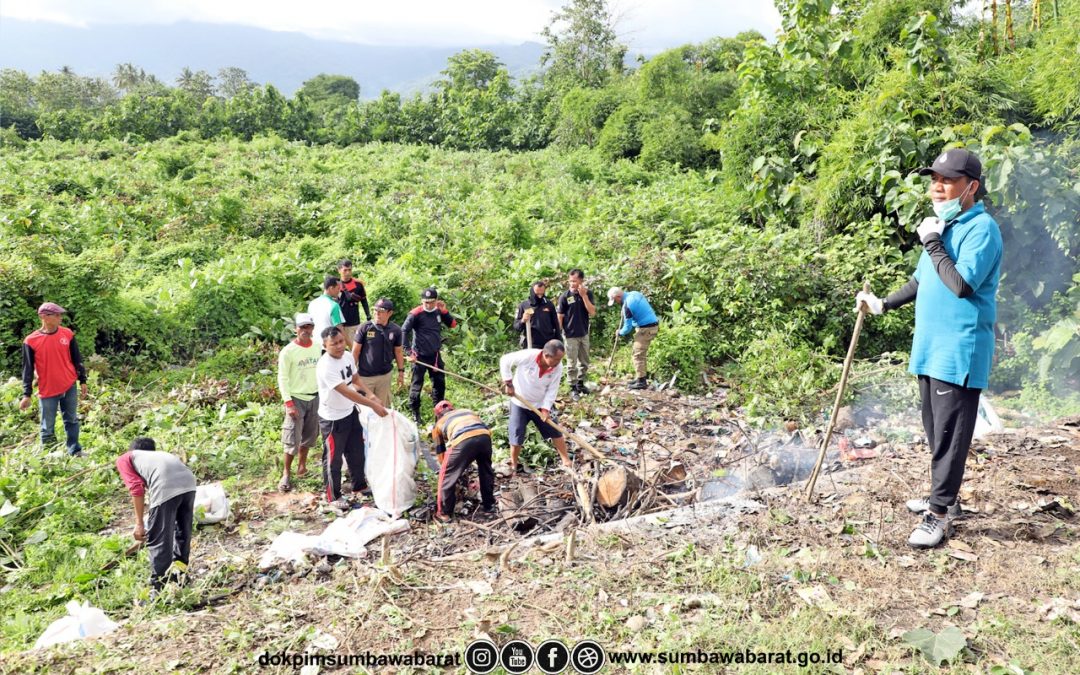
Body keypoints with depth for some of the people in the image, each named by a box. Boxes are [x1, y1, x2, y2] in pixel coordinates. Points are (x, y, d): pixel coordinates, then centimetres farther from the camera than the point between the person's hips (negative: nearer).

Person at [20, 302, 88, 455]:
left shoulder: (67, 334, 0)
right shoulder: (31, 341, -9)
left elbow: (77, 359, 8)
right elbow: (28, 369, -5)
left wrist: (83, 381, 8)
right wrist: (26, 394, -8)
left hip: (69, 387, 3)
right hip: (47, 391, -3)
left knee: (72, 420, 13)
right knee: (48, 427, 6)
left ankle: (75, 451, 24)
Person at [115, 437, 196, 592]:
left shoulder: (124, 459, 25)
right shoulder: (160, 455, 41)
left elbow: (136, 488, 7)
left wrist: (139, 523, 9)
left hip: (166, 487, -6)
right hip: (189, 481, 6)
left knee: (158, 540, 8)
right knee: (182, 531, 28)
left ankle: (158, 589, 16)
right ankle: (180, 573, 46)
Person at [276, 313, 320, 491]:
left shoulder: (318, 348, 1)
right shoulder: (288, 351, -12)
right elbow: (283, 379, -11)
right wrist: (289, 403, -16)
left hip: (315, 398, 5)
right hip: (296, 399, -4)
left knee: (309, 436, 13)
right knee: (292, 439, -4)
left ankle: (302, 466, 29)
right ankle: (287, 475, 6)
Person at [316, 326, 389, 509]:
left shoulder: (348, 356, -5)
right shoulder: (325, 367, -30)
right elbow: (346, 392, -35)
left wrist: (369, 394, 0)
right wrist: (373, 405, -36)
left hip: (350, 413, 8)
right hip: (332, 419, -8)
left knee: (357, 451, 22)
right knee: (333, 459, 8)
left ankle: (359, 486, 42)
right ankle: (333, 497, 25)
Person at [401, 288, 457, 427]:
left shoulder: (439, 311, 2)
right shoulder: (415, 314, -14)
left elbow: (453, 324, 6)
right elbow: (404, 332, -15)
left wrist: (444, 311, -9)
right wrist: (409, 352, -18)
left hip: (436, 354, 5)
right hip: (420, 356, -5)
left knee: (440, 383, 14)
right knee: (417, 384, 4)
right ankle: (415, 413, 18)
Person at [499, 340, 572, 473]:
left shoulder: (558, 367, -17)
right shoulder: (528, 356, -29)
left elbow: (552, 390, -11)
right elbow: (505, 360, -17)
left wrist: (546, 408, -20)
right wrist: (508, 383, -17)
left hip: (540, 404, 3)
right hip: (520, 403, -3)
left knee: (555, 431, 5)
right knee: (517, 436, 0)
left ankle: (566, 460, 19)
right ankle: (514, 465, 20)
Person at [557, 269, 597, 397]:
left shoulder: (587, 293, -2)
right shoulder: (565, 296, -10)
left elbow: (592, 313, -11)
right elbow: (559, 317, -7)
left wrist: (584, 295, -18)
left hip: (584, 334, 4)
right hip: (571, 335, -4)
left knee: (584, 362, 15)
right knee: (572, 363, 3)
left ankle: (580, 383, 30)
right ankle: (573, 387, 13)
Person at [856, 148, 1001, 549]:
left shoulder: (981, 228, -12)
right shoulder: (943, 225, 16)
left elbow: (961, 284, -24)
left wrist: (932, 243, -15)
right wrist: (883, 304, 22)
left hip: (959, 351, -9)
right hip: (930, 347, 9)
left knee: (949, 433, -5)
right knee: (935, 429, 16)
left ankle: (940, 513, 1)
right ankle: (945, 497, 28)